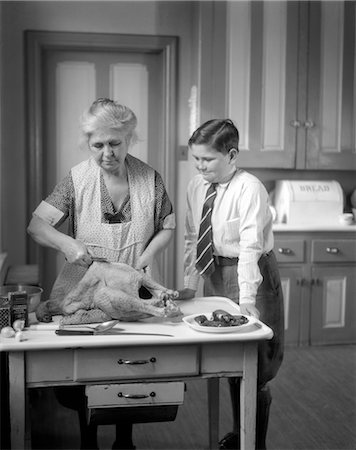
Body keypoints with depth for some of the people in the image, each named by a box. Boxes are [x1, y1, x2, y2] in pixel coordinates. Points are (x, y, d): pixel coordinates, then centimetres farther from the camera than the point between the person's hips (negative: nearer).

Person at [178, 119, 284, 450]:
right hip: (214, 273, 7)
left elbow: (250, 246, -26)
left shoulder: (249, 189, -20)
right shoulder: (196, 186, 0)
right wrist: (190, 284, -1)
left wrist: (247, 299, -31)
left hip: (250, 273, -6)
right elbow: (192, 238, 4)